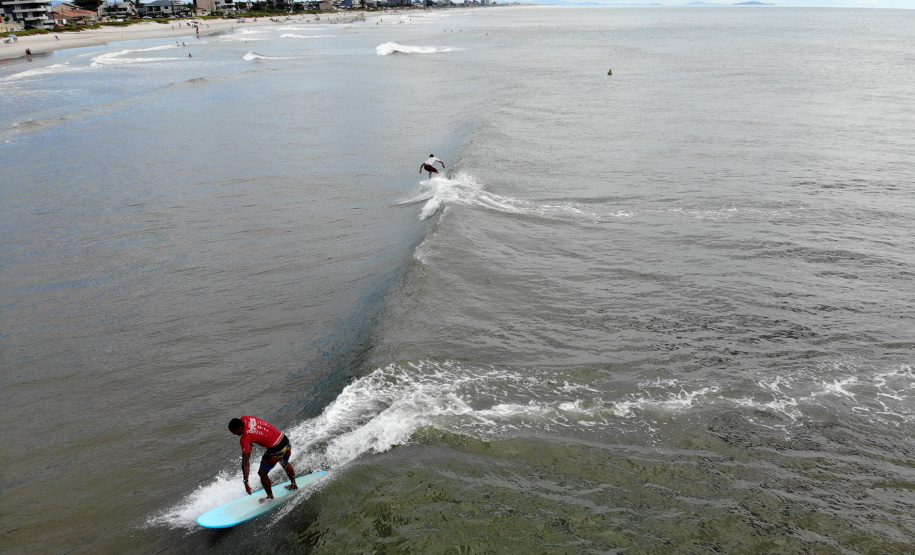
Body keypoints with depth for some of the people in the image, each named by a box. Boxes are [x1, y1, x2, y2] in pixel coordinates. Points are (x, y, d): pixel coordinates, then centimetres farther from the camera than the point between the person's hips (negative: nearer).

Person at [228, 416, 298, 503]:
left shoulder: (245, 438, -20)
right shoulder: (244, 419, -2)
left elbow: (245, 462, -18)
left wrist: (246, 482, -15)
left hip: (275, 450, -8)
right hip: (285, 440, 8)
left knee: (262, 474, 15)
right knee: (285, 463, 36)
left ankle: (270, 497, 33)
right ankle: (294, 485, 56)